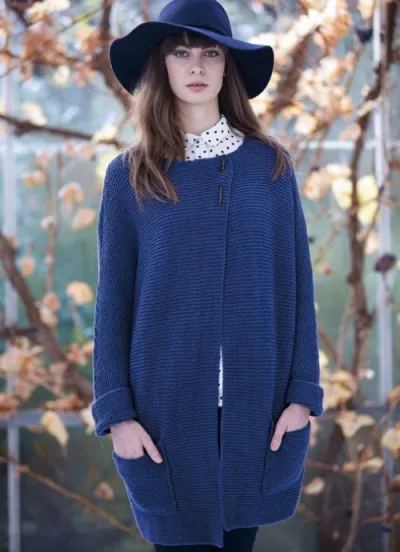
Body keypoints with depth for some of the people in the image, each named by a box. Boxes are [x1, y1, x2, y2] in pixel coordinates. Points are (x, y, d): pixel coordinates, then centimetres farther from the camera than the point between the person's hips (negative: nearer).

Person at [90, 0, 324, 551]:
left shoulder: (270, 165, 3)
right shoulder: (129, 175, 1)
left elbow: (297, 283, 3)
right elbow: (113, 298, 1)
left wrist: (303, 392, -3)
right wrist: (116, 410, -4)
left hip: (257, 402, 1)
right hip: (169, 407, -1)